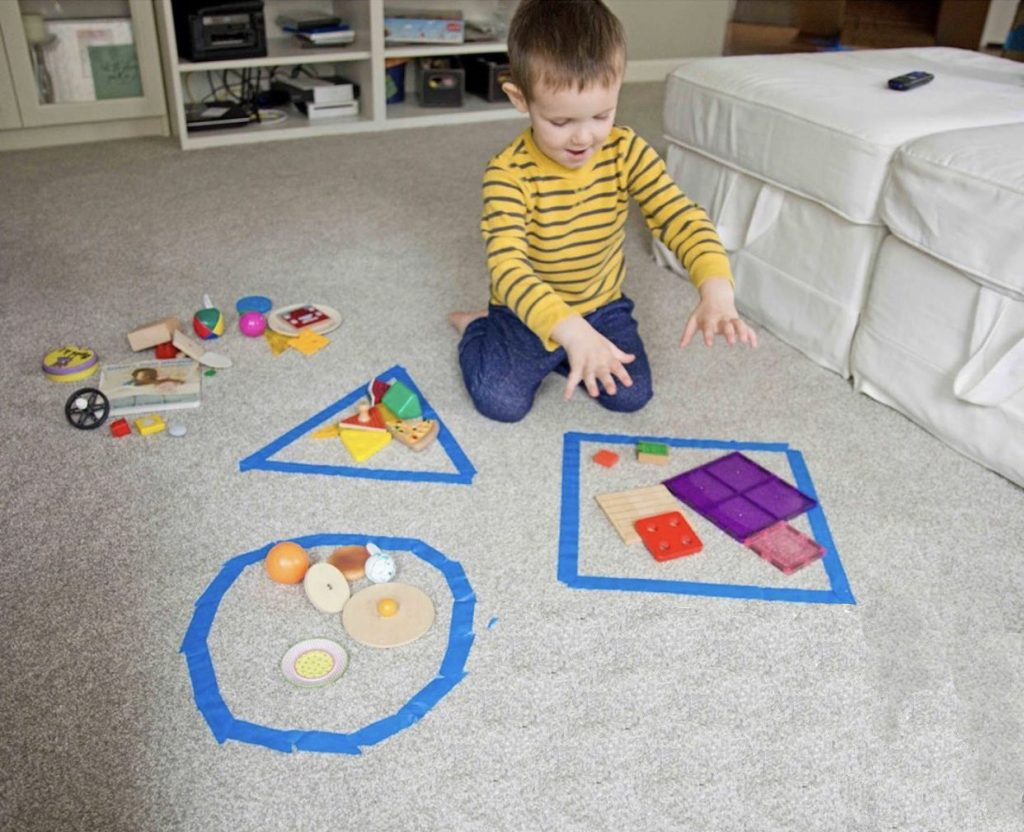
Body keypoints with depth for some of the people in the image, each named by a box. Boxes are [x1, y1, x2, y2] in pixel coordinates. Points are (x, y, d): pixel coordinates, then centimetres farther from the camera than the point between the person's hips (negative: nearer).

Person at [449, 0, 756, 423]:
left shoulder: (626, 152, -16)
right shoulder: (509, 174, -28)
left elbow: (681, 216, -23)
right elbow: (507, 266, -39)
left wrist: (716, 288, -43)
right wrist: (569, 329, -55)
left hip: (602, 306, 4)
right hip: (530, 312, -3)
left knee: (631, 395, -7)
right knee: (501, 401, -17)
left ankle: (553, 356, 20)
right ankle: (477, 328, 16)